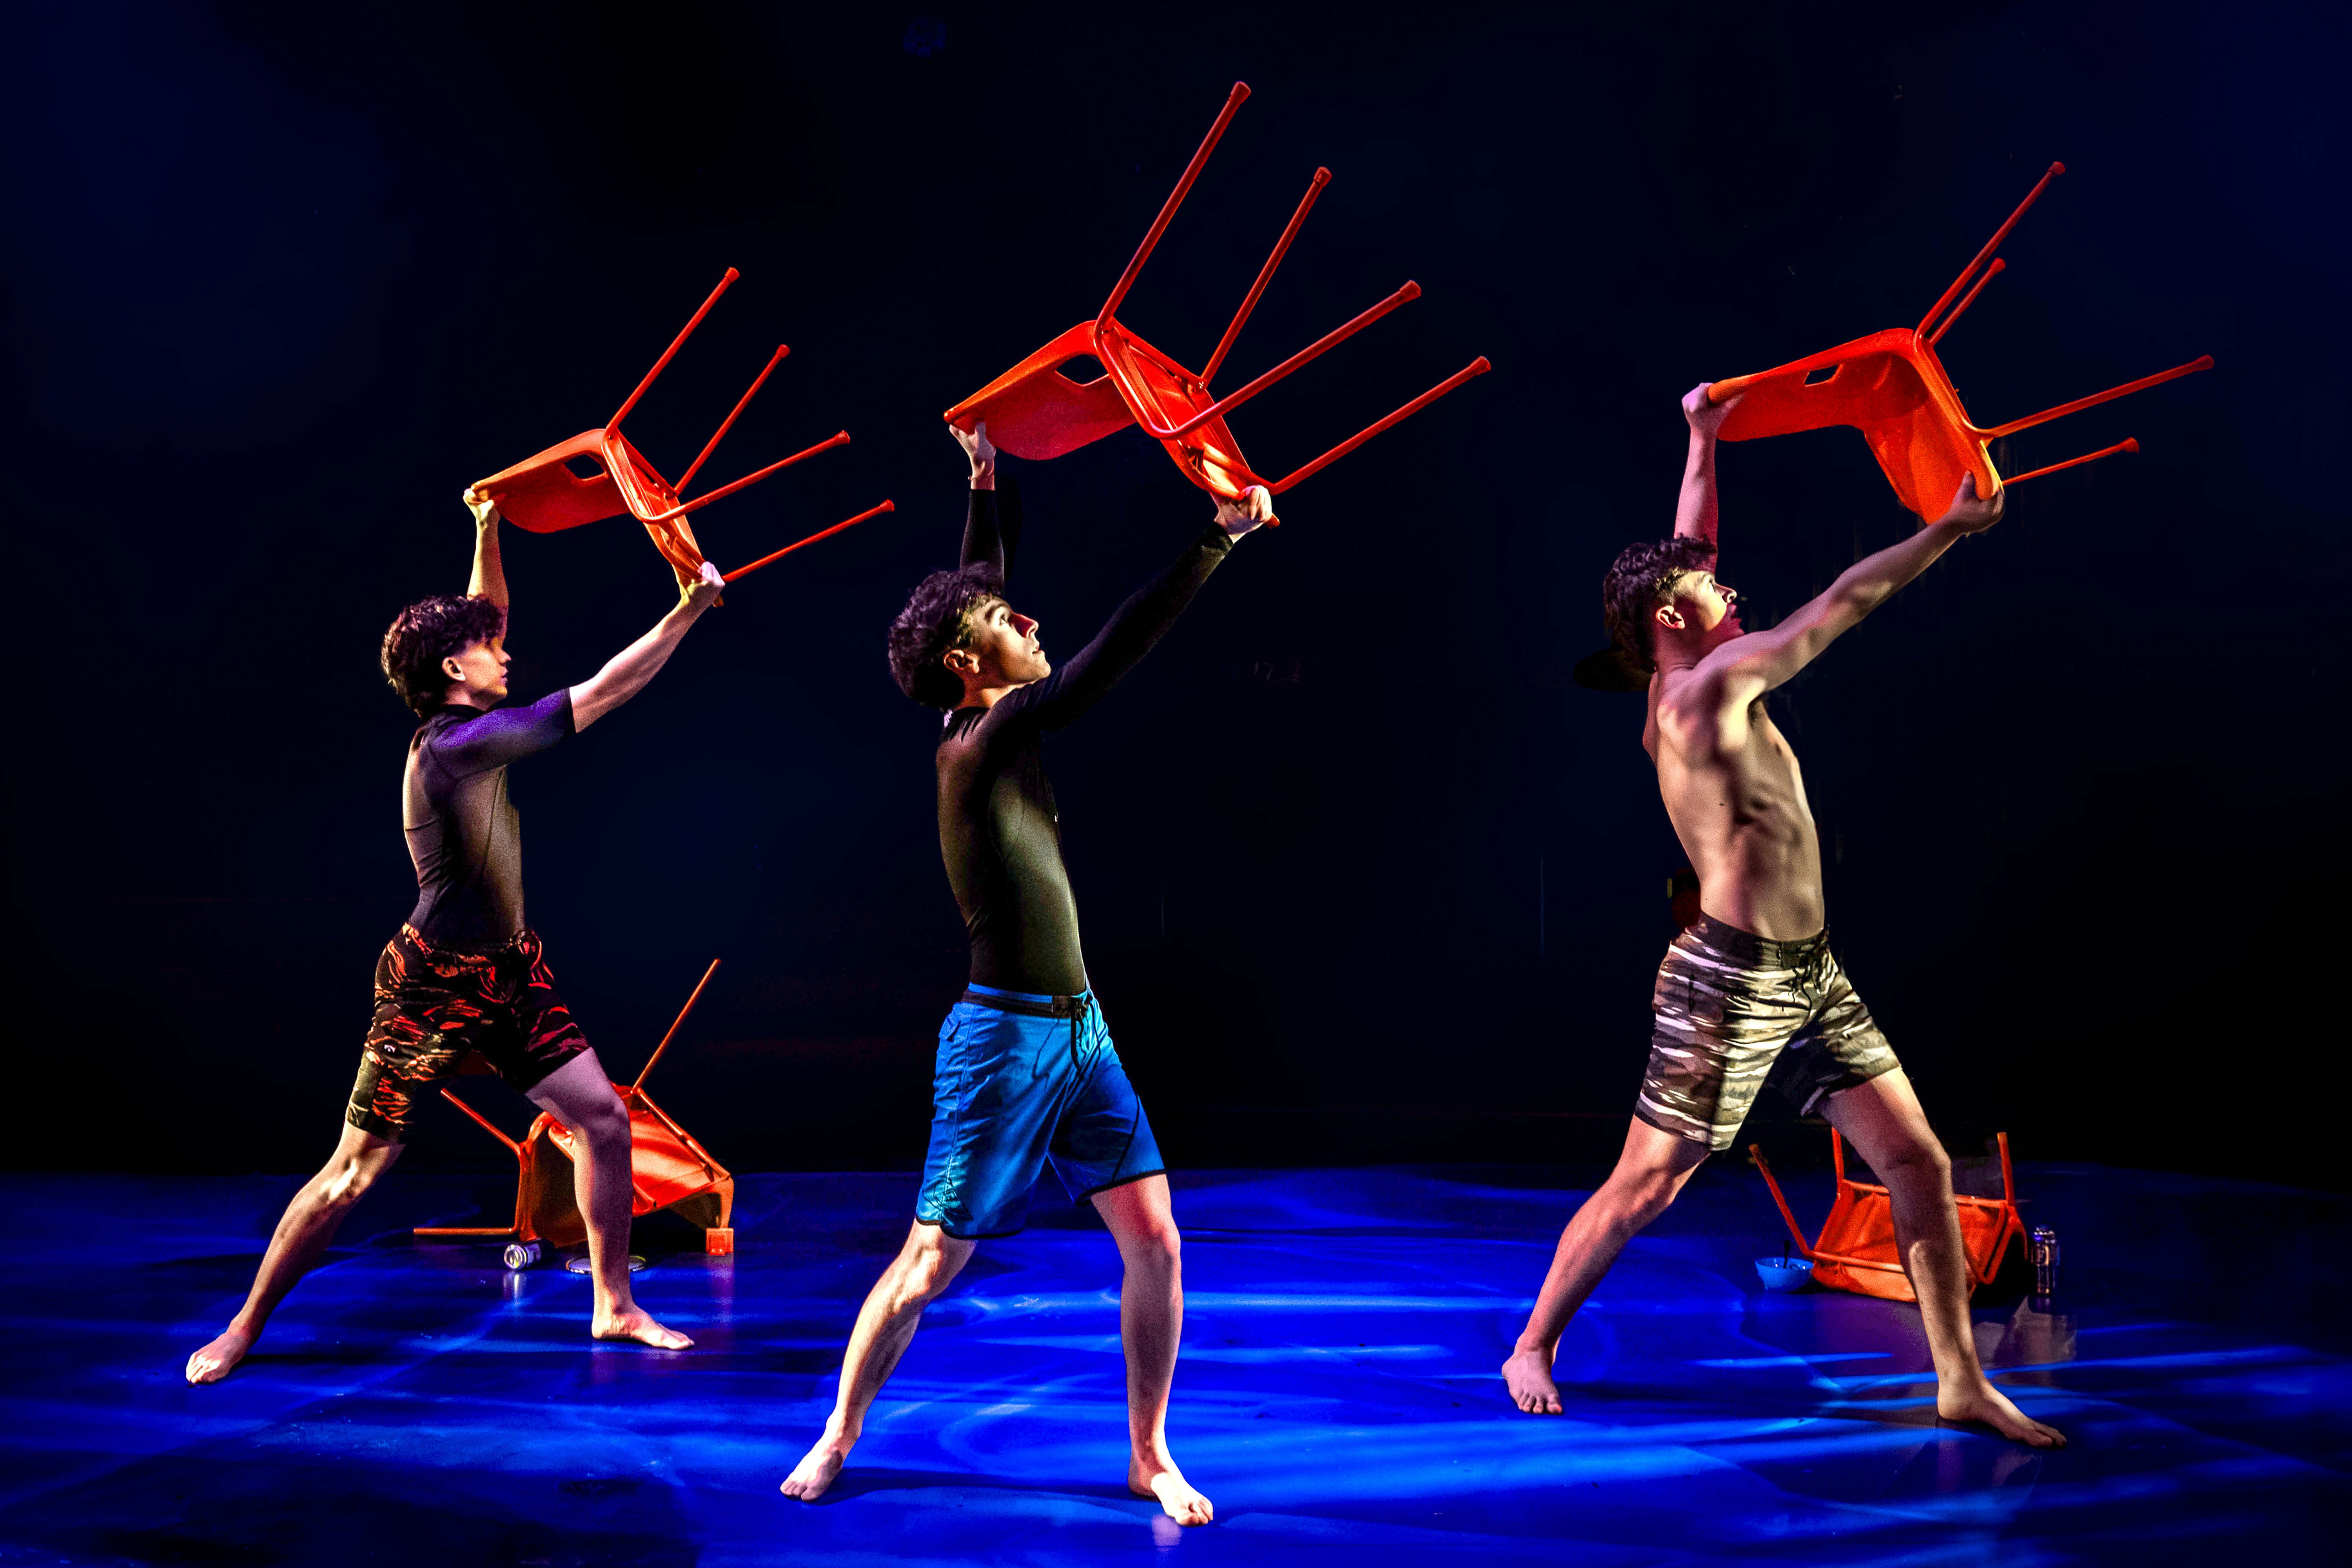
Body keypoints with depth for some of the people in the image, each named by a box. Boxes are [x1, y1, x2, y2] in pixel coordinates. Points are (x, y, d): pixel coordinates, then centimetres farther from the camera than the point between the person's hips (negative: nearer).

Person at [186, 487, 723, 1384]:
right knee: (356, 1171, 0)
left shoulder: (461, 727, 3)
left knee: (604, 1118, 2)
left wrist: (487, 532, 7)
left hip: (507, 973, 8)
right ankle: (244, 1330, 17)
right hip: (435, 984, -8)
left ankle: (615, 1307, 13)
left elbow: (482, 620, 19)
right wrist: (689, 608, -18)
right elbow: (606, 693, -22)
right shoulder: (452, 746, -21)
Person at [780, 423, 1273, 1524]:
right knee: (931, 1260, 3)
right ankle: (837, 1440, 23)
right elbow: (1118, 649, -23)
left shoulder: (995, 725, 6)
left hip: (1078, 1026, 8)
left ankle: (1149, 1456, 17)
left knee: (1154, 1239, 3)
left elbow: (976, 586, 19)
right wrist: (1219, 536, -21)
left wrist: (986, 483, 18)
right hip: (1007, 1036, -8)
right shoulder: (976, 741, -17)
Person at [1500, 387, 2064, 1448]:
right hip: (1731, 982, -9)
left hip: (1808, 977, 9)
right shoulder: (1701, 692, -14)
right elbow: (1844, 604, -12)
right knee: (1644, 1189, 1)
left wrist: (1703, 441, 22)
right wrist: (1950, 528, -3)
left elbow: (1685, 555, 22)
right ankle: (1532, 1349, 17)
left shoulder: (1694, 688, 11)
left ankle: (1961, 1381, 13)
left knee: (1919, 1163, 5)